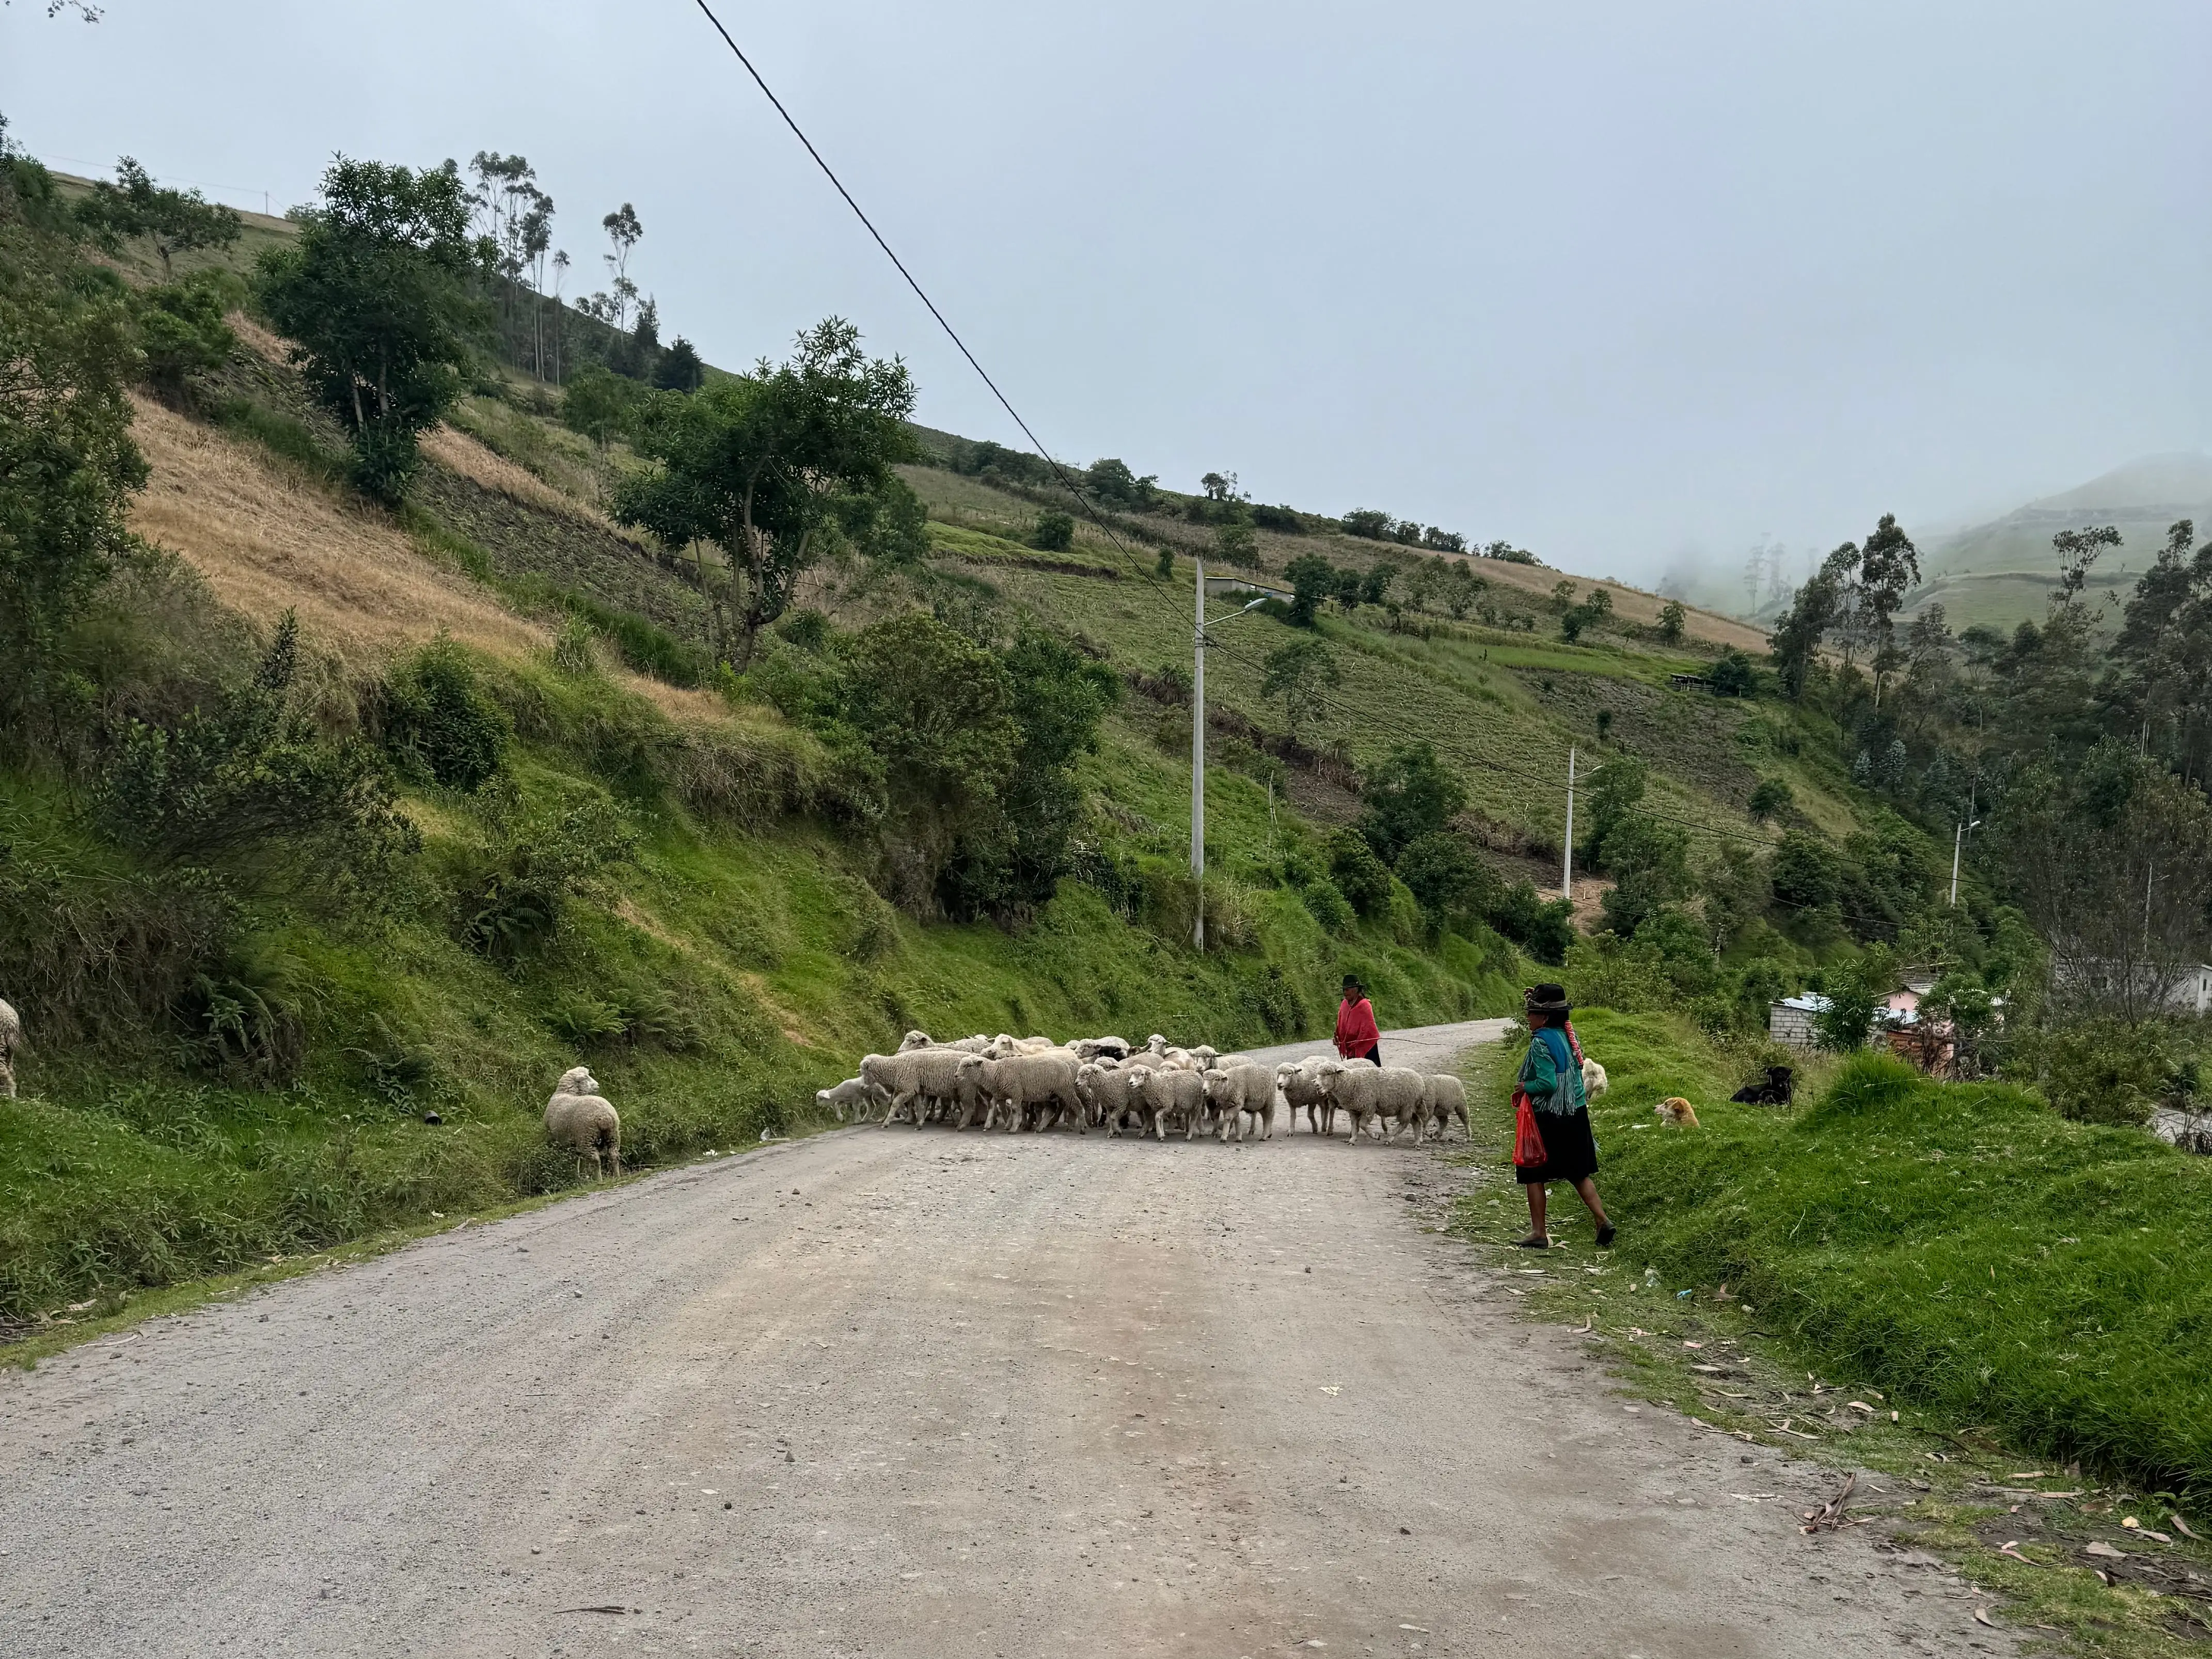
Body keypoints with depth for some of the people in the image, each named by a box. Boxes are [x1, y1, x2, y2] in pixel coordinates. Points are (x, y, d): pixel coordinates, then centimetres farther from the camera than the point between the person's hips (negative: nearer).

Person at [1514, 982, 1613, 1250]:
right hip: (1576, 1115, 7)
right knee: (1579, 1173, 15)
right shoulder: (1568, 1034, 4)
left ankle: (1538, 1233, 7)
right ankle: (1602, 1221, 6)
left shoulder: (1541, 1043, -18)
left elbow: (1547, 1083, -24)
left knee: (1534, 1175, 5)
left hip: (1547, 1118, -7)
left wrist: (1524, 1087, -8)